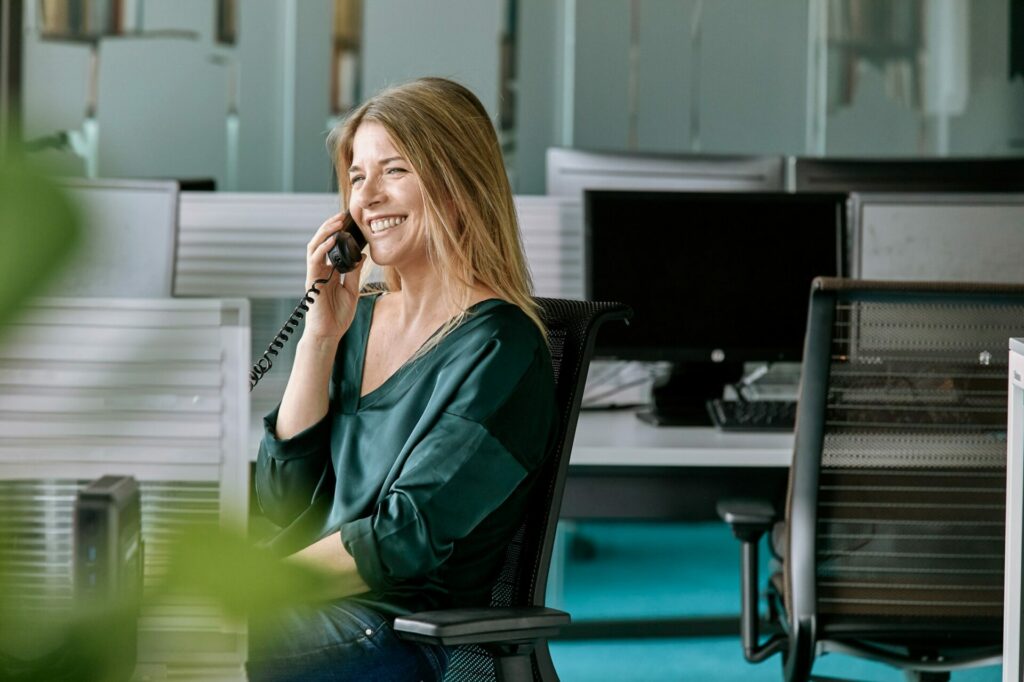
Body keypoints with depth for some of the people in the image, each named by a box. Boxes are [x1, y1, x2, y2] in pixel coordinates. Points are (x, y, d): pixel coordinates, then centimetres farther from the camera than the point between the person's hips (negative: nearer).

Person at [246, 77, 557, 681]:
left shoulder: (497, 347, -7)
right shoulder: (360, 319, 15)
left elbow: (405, 539, -14)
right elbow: (285, 503, 8)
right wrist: (319, 336, 2)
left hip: (403, 631, -7)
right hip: (314, 604, 7)